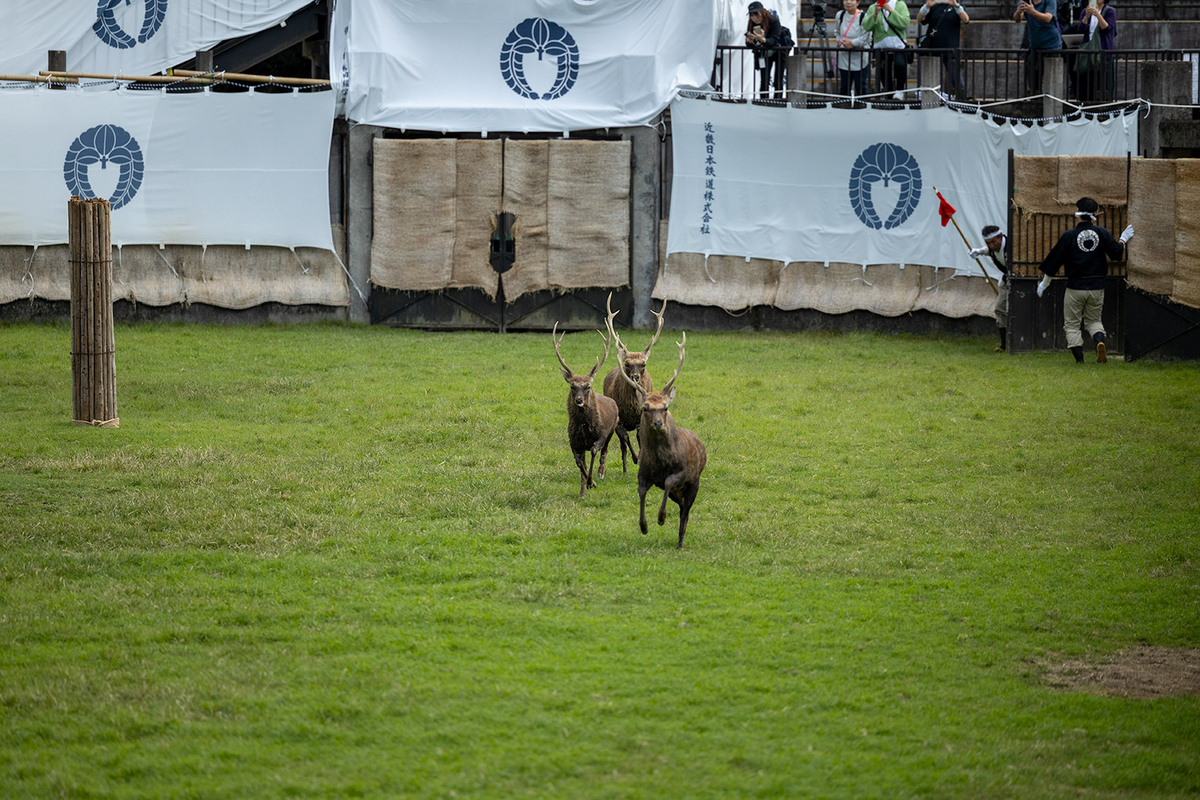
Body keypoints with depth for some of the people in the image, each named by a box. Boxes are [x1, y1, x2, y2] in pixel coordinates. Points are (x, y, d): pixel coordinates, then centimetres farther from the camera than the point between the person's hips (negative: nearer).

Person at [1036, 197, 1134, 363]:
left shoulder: (1069, 236, -6)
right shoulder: (1102, 233, -1)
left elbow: (1054, 261, -1)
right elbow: (1117, 253, 4)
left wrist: (1044, 284, 11)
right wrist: (1123, 239, 25)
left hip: (1075, 287, -3)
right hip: (1097, 287, 3)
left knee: (1072, 324, 9)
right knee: (1093, 320, 19)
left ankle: (1079, 359, -3)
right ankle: (1100, 341, -13)